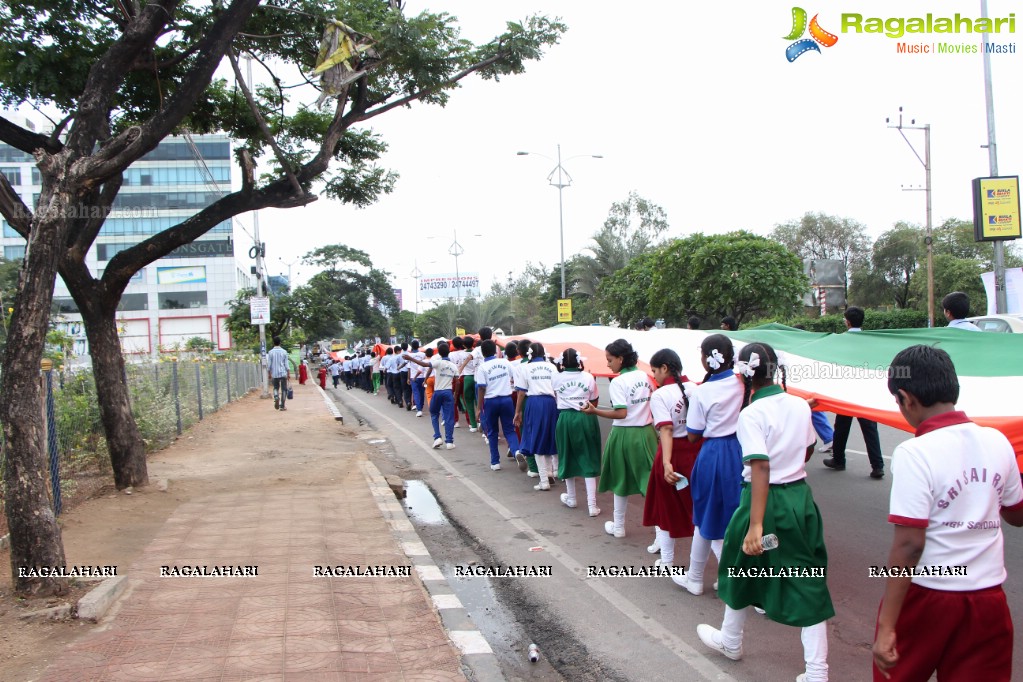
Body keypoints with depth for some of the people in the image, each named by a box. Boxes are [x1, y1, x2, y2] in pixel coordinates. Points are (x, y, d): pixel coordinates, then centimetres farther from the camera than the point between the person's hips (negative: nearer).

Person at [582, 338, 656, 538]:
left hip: (624, 434, -5)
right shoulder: (644, 376, 6)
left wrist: (595, 411, -17)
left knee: (621, 480, 11)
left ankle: (618, 527, 24)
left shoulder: (618, 382, -14)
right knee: (651, 479, 5)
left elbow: (621, 413, -20)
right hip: (646, 432, 5)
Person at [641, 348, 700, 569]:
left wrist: (666, 463, -31)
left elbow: (666, 430, -25)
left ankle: (667, 560, 21)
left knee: (667, 504, 11)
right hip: (697, 451, 4)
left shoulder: (660, 395, -14)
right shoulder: (695, 389, 1)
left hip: (673, 452, -4)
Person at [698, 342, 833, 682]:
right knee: (807, 580, 8)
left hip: (765, 500, -5)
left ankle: (730, 641, 40)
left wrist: (756, 525, -27)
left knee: (743, 571, 19)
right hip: (801, 497, 5)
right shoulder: (800, 405, 1)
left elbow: (761, 468, -25)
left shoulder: (751, 414, -18)